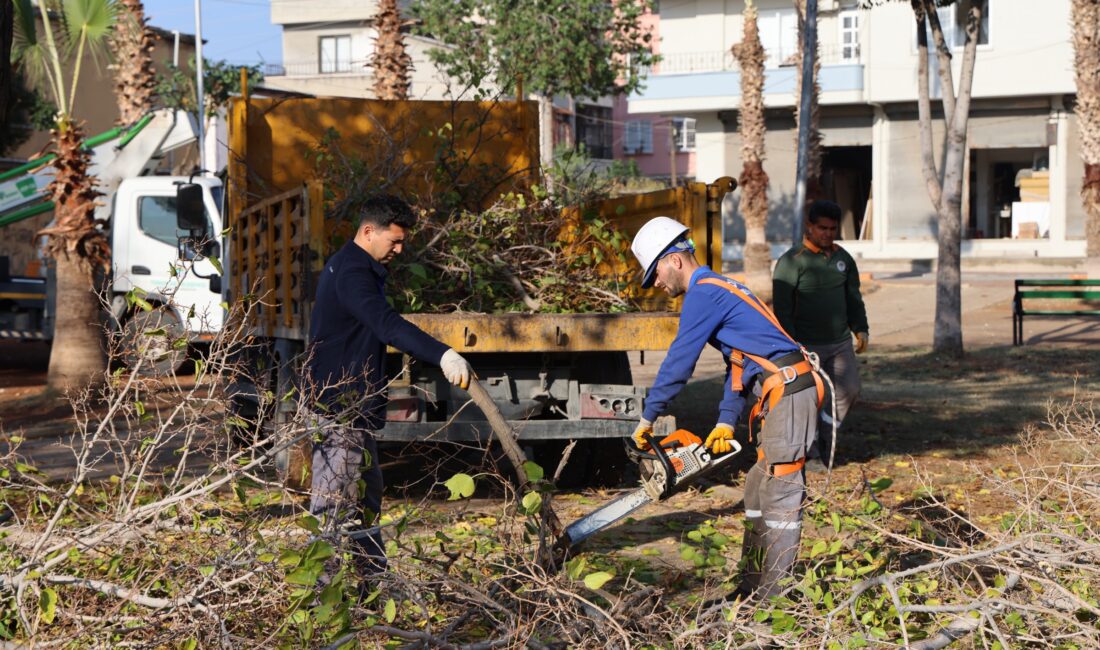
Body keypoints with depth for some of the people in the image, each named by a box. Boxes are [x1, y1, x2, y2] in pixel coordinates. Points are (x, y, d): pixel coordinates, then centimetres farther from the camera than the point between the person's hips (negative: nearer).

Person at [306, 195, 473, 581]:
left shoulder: (346, 267, 16)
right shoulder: (352, 273, -19)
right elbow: (387, 325, -36)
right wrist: (443, 356, -47)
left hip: (354, 406, 11)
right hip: (341, 408, -11)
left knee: (366, 491, 16)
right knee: (337, 502, -8)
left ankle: (375, 578, 24)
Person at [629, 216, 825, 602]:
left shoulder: (703, 292, -9)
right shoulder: (719, 289, 22)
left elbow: (679, 362, -11)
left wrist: (648, 418, -4)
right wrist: (726, 421, 19)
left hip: (788, 392, -10)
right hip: (781, 396, 10)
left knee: (780, 496, -9)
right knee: (758, 490, 13)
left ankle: (773, 596, -7)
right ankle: (753, 587, 18)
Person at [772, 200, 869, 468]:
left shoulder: (843, 258, 10)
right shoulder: (791, 262, -9)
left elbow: (853, 298, 20)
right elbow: (781, 308, -12)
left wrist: (860, 328, 8)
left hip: (840, 342, 5)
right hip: (806, 346, -5)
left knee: (849, 390, -2)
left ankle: (825, 439, 17)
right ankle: (810, 454, 9)